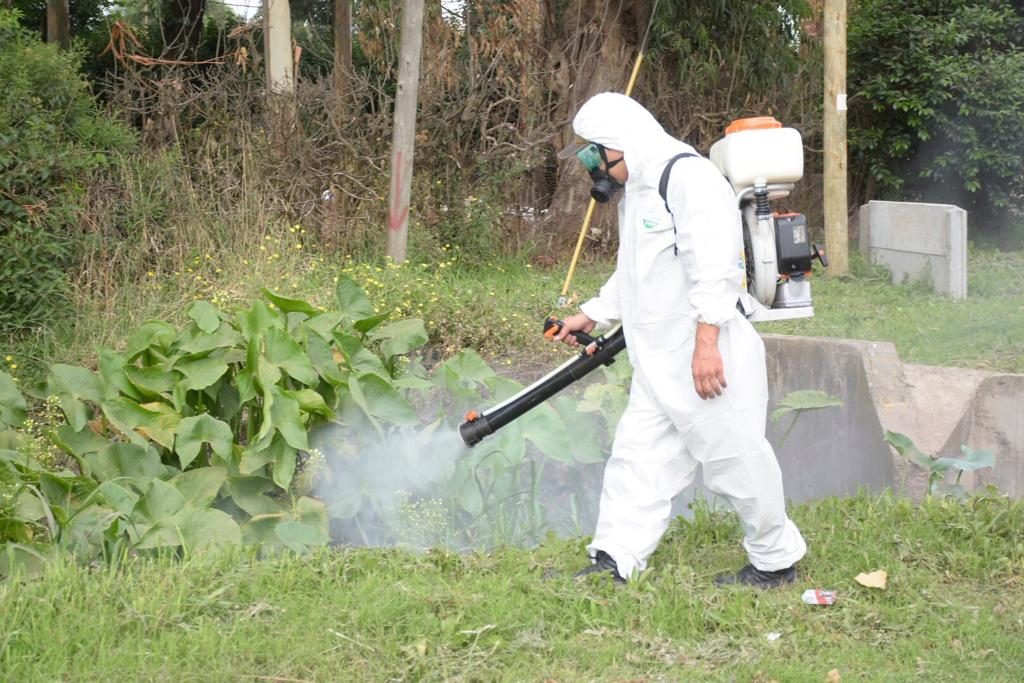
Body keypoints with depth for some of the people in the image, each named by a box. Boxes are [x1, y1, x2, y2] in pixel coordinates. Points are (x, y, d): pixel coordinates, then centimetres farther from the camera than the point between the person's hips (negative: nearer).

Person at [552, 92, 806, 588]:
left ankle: (776, 562, 16)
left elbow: (715, 265, -24)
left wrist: (706, 342, -28)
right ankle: (613, 563, 6)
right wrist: (593, 315, 32)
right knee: (637, 454, 5)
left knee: (736, 459, 0)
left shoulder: (690, 178, -16)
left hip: (709, 358, -10)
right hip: (658, 359, 10)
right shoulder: (636, 189, 17)